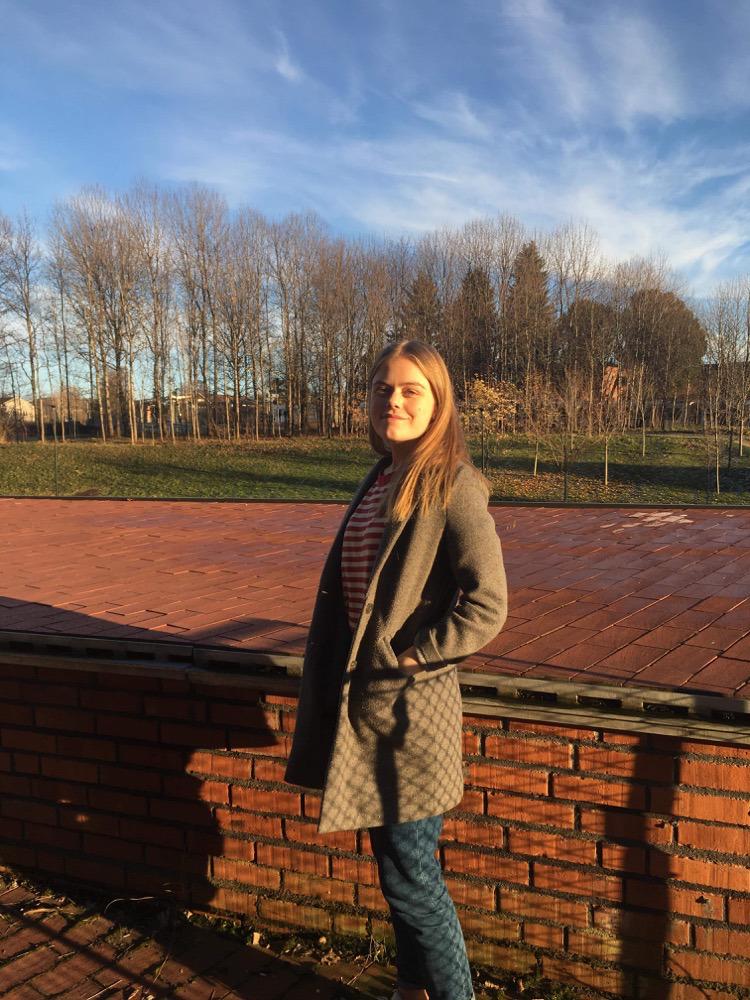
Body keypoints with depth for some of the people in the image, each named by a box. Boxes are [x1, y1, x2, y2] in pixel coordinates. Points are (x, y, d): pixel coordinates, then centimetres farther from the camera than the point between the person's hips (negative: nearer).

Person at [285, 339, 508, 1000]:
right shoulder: (378, 482, 9)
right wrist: (330, 682, 10)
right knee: (395, 864, 21)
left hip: (411, 703, -8)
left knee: (410, 876, 5)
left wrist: (399, 653, -15)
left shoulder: (453, 486, -15)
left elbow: (486, 609, -21)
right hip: (364, 698, 8)